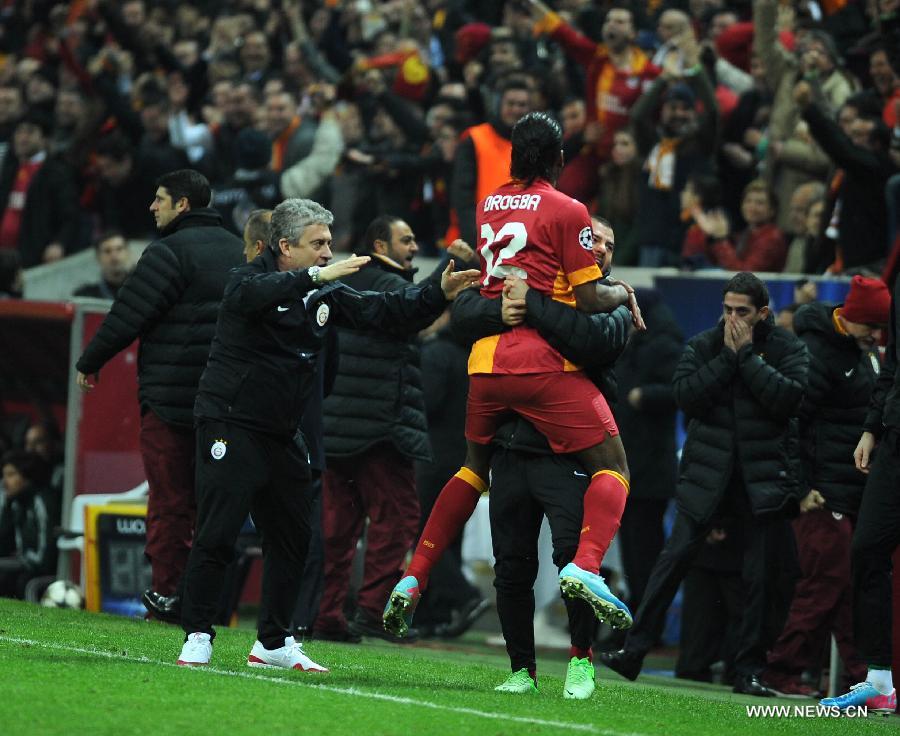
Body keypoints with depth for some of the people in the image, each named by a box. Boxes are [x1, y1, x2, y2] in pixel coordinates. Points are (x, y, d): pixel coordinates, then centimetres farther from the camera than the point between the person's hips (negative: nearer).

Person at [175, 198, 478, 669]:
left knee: (292, 537, 10)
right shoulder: (248, 278, -11)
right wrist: (316, 276, -46)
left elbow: (386, 313, 7)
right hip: (230, 425, -8)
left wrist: (440, 294, -7)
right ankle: (197, 637, -5)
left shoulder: (325, 294, 8)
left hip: (280, 435, 8)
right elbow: (253, 294, -35)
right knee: (216, 535, -11)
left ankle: (273, 642, 19)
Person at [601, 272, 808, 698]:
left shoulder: (786, 349, 2)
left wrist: (747, 354, -14)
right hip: (707, 471, 1)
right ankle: (635, 650, -6)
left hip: (763, 476, 0)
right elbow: (685, 395, -9)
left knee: (762, 574, 0)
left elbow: (789, 398, -15)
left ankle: (749, 670, 9)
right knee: (676, 555, -8)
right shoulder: (703, 346, 6)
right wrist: (726, 356, -13)